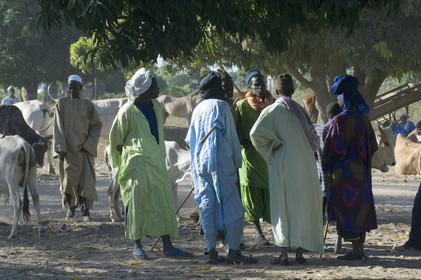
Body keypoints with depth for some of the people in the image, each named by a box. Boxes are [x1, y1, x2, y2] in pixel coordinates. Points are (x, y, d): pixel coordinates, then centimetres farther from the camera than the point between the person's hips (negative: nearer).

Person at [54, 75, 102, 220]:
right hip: (67, 147, 0)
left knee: (86, 178, -5)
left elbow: (96, 125, 5)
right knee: (69, 178, -1)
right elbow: (58, 126, -1)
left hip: (84, 147, 0)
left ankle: (85, 209, -1)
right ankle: (71, 204, 21)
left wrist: (88, 144, -7)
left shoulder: (87, 104, 3)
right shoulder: (61, 103, 2)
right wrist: (60, 148, -10)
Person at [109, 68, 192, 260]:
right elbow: (116, 139, 0)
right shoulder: (127, 111, -11)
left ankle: (168, 246, 4)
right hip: (137, 165, -6)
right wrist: (121, 165, 6)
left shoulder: (156, 107, 9)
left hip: (156, 163, 6)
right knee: (137, 203, -4)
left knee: (164, 201, 3)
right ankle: (137, 247, 4)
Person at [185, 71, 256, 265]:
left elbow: (190, 139, 19)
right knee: (231, 204, -4)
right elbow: (231, 136, -3)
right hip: (219, 161, -6)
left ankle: (211, 251, 4)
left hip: (199, 163, 6)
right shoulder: (221, 106, -3)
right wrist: (237, 161, 4)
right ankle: (233, 250, -8)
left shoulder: (197, 109, 14)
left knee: (207, 205, 6)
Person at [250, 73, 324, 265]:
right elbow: (313, 137, 9)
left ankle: (284, 253, -3)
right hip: (304, 166, 3)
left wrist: (273, 145, -6)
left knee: (283, 206, 1)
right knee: (303, 206, 8)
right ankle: (300, 251, 9)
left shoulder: (271, 111, -4)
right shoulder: (300, 111, 5)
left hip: (282, 165, -3)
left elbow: (255, 133, -18)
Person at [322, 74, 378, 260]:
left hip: (345, 173, -8)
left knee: (348, 210, -3)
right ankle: (360, 248, 17)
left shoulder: (341, 120, -18)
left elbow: (334, 148, -16)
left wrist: (326, 166, -1)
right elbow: (373, 146, 12)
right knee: (360, 206, 13)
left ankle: (356, 250, -3)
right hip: (361, 172, 8)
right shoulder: (363, 118, 5)